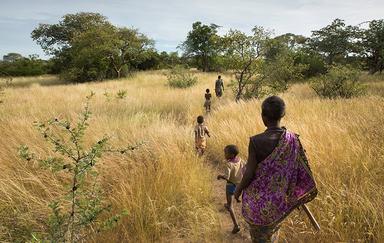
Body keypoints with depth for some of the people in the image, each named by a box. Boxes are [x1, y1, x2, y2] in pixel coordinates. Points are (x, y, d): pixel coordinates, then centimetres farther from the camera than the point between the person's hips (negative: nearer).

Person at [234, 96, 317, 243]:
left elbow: (250, 173, -21)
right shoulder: (292, 139, -15)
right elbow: (299, 170, -5)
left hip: (258, 195, -4)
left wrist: (239, 189, -2)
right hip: (278, 196, 4)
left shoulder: (256, 141, -28)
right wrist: (297, 195, 12)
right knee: (272, 228, 31)